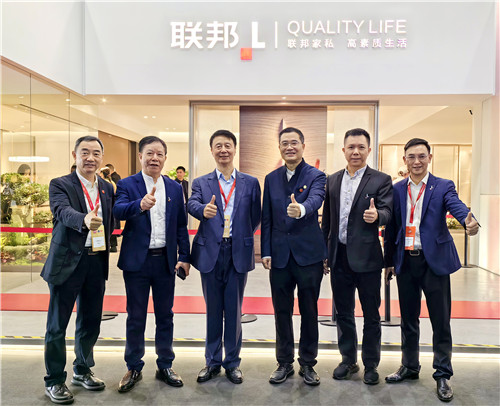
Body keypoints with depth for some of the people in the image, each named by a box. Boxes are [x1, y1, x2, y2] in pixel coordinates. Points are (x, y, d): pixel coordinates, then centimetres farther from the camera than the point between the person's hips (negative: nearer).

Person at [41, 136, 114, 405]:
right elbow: (63, 211, -23)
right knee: (57, 325, 6)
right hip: (68, 262, -4)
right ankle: (54, 381, 22)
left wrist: (106, 249, -1)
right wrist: (85, 220, -43)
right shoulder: (60, 185, -4)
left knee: (90, 322, 15)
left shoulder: (107, 188, 11)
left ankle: (82, 371, 34)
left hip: (97, 262, 5)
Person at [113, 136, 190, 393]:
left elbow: (181, 226, 8)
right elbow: (118, 211, -23)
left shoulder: (174, 188, 7)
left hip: (166, 261, 3)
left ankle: (165, 366, 29)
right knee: (135, 317, 10)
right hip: (136, 260, -3)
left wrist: (184, 257, 1)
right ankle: (134, 368, 28)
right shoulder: (127, 185, -3)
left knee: (165, 315, 13)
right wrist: (140, 204, -43)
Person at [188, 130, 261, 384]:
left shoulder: (250, 182, 5)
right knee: (213, 311, 13)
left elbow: (255, 218, 6)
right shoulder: (201, 182, 4)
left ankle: (232, 363, 28)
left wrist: (242, 236, 1)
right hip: (210, 253, 0)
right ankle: (212, 361, 29)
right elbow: (192, 204, -16)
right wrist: (204, 210, -36)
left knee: (234, 311, 11)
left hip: (238, 253, 0)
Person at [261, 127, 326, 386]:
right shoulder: (271, 179, 9)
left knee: (309, 312, 9)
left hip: (308, 254, -3)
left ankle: (307, 364, 27)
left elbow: (315, 200, -24)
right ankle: (284, 363, 29)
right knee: (282, 312, 12)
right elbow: (266, 218, 9)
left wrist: (301, 209, -47)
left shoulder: (316, 176, -2)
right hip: (280, 255, 3)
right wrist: (266, 252, 3)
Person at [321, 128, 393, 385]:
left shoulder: (381, 180, -3)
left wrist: (376, 215, -37)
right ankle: (348, 360, 33)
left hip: (366, 257, -3)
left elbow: (387, 213, -14)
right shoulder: (332, 180, 9)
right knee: (343, 313, 15)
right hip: (339, 257, 4)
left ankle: (370, 364, 28)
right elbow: (327, 219, 11)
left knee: (371, 315, 10)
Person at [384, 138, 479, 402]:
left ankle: (442, 375, 22)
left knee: (441, 321, 5)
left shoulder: (443, 187, -1)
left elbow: (457, 206, -21)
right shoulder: (397, 189, 7)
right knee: (408, 319, 14)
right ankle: (409, 367, 31)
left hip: (434, 261, -3)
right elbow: (391, 228, 8)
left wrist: (469, 221, -44)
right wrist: (389, 262, 9)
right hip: (405, 262, 3)